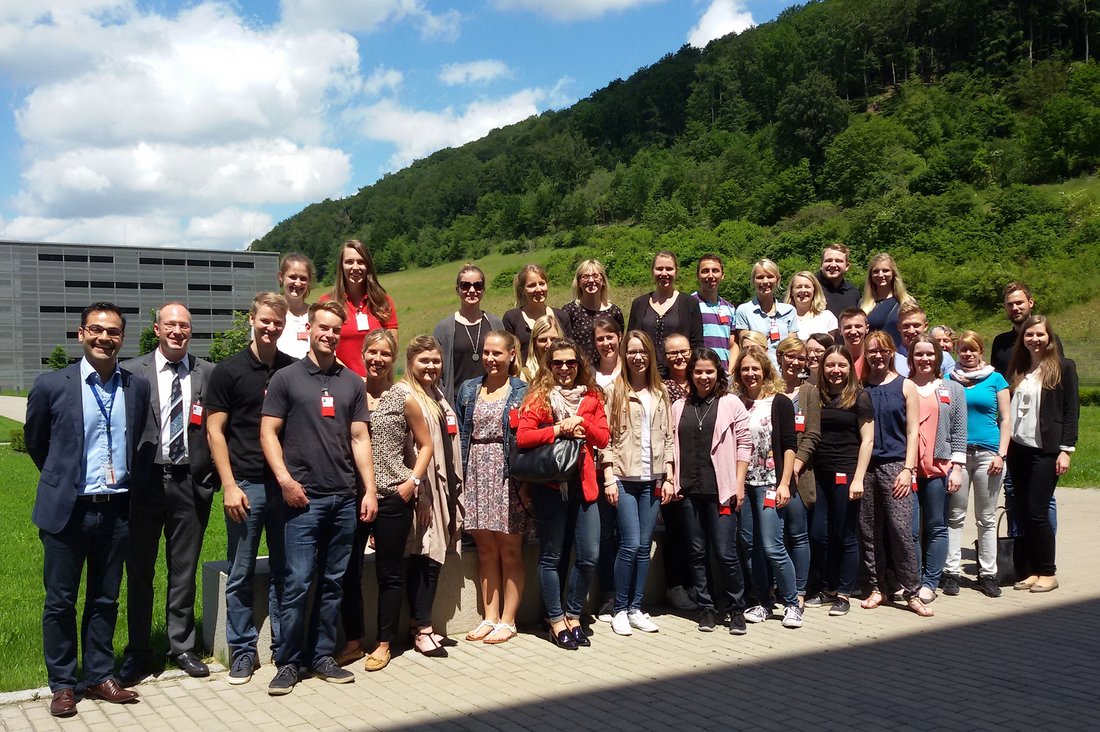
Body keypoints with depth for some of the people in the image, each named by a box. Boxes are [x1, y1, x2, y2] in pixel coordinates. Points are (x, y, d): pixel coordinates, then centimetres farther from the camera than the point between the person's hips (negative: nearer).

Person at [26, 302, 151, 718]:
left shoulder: (137, 388, 3)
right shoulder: (52, 385, -5)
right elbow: (35, 442, 9)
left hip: (116, 511, 3)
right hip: (66, 511, -2)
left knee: (105, 601, 12)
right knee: (60, 602, 7)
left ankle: (99, 676, 24)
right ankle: (62, 685, 19)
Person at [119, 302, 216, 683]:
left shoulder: (208, 374, 3)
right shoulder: (131, 372, 0)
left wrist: (212, 476, -2)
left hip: (191, 482, 1)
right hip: (144, 481, -1)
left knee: (184, 570, 11)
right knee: (139, 570, 8)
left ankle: (182, 646, 25)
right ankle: (138, 652, 21)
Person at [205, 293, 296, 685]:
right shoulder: (228, 371, -1)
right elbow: (215, 431, -2)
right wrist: (229, 485, -9)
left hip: (287, 484, 2)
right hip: (246, 485, -2)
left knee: (284, 571, 10)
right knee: (241, 574, 5)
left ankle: (284, 647, 21)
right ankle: (242, 650, 17)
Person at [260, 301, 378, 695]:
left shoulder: (352, 382, 12)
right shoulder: (286, 378, 2)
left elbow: (359, 438, 11)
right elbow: (268, 433, -2)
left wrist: (370, 490, 4)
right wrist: (284, 478, -13)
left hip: (344, 498, 4)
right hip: (303, 498, -4)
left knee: (333, 582, 9)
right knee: (298, 582, -4)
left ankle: (322, 655, 20)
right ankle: (287, 662, 7)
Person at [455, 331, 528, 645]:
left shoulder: (522, 391, 0)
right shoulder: (469, 389, 12)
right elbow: (461, 434, 12)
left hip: (508, 476, -4)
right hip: (477, 475, 4)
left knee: (509, 550, 1)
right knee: (485, 549, 8)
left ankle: (507, 621, 9)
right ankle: (489, 617, 16)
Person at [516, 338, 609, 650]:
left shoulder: (591, 397, 12)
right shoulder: (539, 396, -1)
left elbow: (603, 437, 5)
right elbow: (522, 437, -12)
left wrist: (581, 423, -11)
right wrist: (558, 429, -16)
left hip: (583, 484, 4)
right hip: (550, 485, -3)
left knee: (589, 556, 2)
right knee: (551, 556, 4)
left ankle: (573, 616, 20)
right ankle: (556, 621, 17)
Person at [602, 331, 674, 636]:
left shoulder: (660, 393, 12)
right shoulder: (613, 390, 1)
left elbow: (667, 437, 11)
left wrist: (668, 478, 5)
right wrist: (609, 478, -9)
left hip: (652, 479, 4)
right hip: (624, 478, -4)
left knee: (644, 546, 5)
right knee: (630, 544, -8)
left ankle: (636, 609, 15)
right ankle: (620, 610, 5)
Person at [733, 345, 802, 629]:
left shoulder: (779, 402, -2)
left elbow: (789, 446, -4)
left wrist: (784, 483, -12)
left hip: (769, 484, -4)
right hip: (742, 485, 4)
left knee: (772, 546, -8)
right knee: (751, 547, 8)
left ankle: (792, 603, 7)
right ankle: (763, 603, 20)